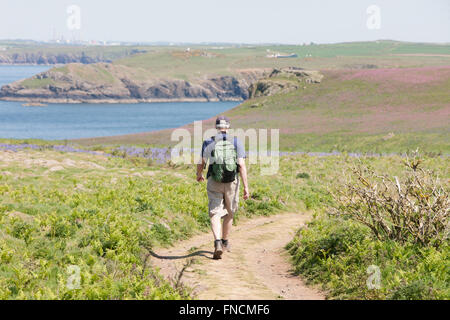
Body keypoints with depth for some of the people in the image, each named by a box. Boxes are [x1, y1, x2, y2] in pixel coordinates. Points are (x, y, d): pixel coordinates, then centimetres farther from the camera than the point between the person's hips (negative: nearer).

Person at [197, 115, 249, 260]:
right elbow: (242, 165, -9)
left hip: (214, 183, -1)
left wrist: (199, 176, 29)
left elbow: (201, 164, 7)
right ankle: (225, 242, 33)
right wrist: (246, 187, -8)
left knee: (215, 214, -3)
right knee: (229, 213, 19)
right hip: (232, 183, 1)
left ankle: (218, 243, -24)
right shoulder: (236, 142, -2)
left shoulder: (208, 143, -1)